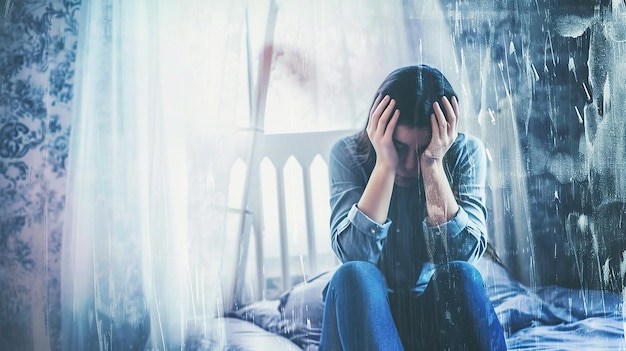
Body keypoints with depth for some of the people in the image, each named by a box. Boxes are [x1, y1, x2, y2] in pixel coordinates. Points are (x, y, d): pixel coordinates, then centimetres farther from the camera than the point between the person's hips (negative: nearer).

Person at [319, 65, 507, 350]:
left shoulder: (466, 153, -8)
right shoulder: (348, 154, -9)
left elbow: (462, 253, -20)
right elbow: (355, 253, -22)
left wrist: (433, 164, -25)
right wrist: (385, 165, -27)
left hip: (443, 309, 1)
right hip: (367, 312, 0)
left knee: (461, 274, -31)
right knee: (353, 276, -31)